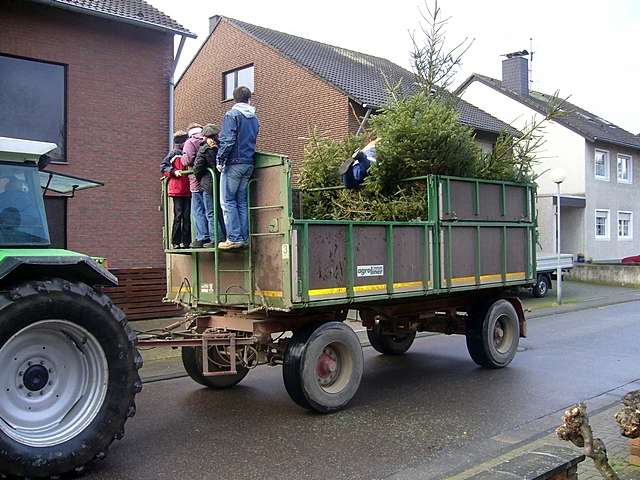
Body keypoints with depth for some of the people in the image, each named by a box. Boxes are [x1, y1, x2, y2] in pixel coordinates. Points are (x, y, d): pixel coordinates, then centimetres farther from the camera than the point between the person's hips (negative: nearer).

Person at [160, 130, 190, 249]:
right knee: (178, 215, -4)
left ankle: (185, 241, 9)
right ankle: (176, 242, 3)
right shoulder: (174, 153, 0)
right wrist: (174, 172, -14)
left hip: (188, 189, 4)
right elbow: (163, 166, -2)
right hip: (177, 189, -4)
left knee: (187, 216, 4)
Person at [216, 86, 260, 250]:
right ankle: (244, 238, 8)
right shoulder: (254, 118, 14)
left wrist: (220, 160, -9)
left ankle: (234, 238, -8)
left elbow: (228, 140, -16)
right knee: (242, 201, 10)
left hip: (234, 163, -7)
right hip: (249, 163, 7)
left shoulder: (232, 114, -7)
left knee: (228, 201, -3)